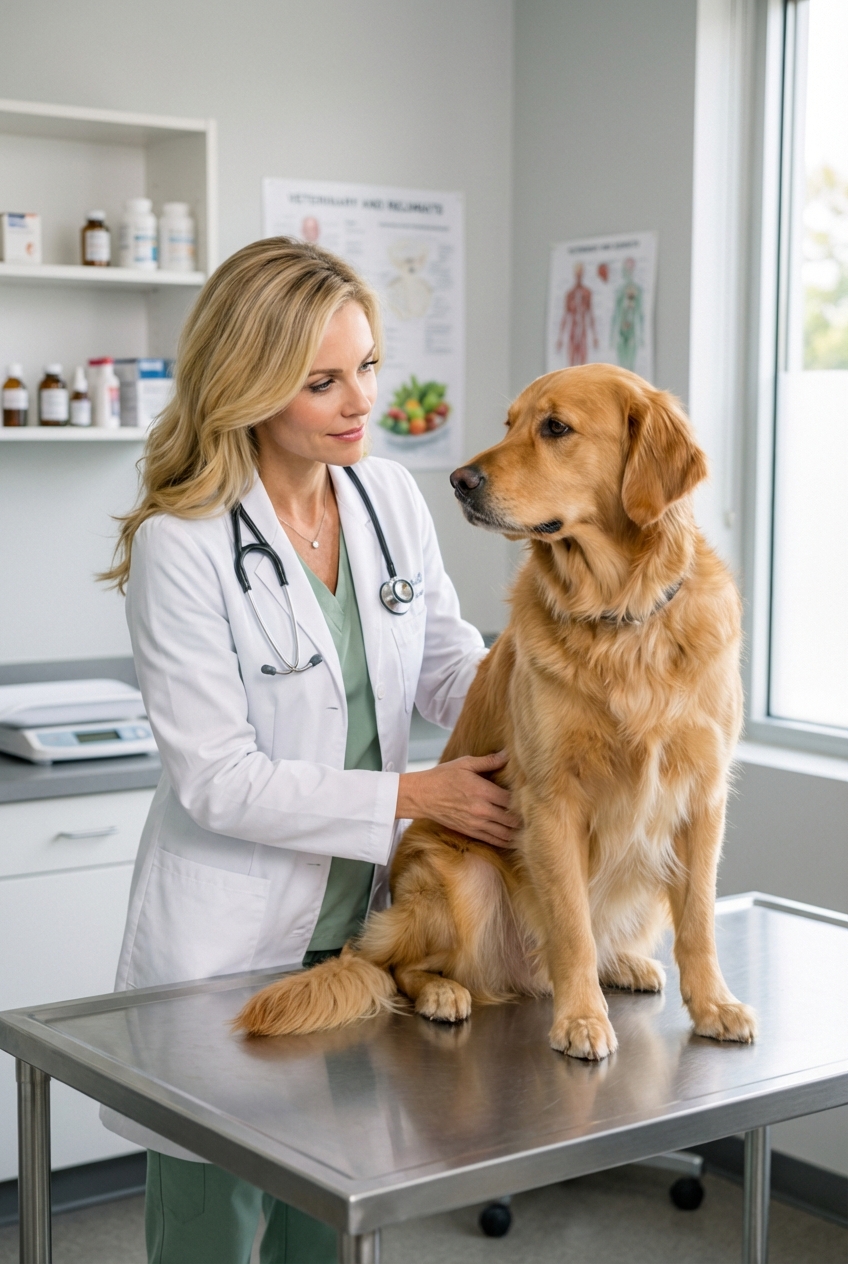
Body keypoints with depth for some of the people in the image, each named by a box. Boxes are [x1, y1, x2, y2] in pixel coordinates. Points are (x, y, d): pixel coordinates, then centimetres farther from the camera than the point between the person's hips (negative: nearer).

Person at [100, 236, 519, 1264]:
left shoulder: (391, 496, 0)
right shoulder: (180, 545, -18)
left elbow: (446, 662, 7)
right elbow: (219, 781, -19)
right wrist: (415, 795, -20)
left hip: (363, 925, 5)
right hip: (228, 940, -5)